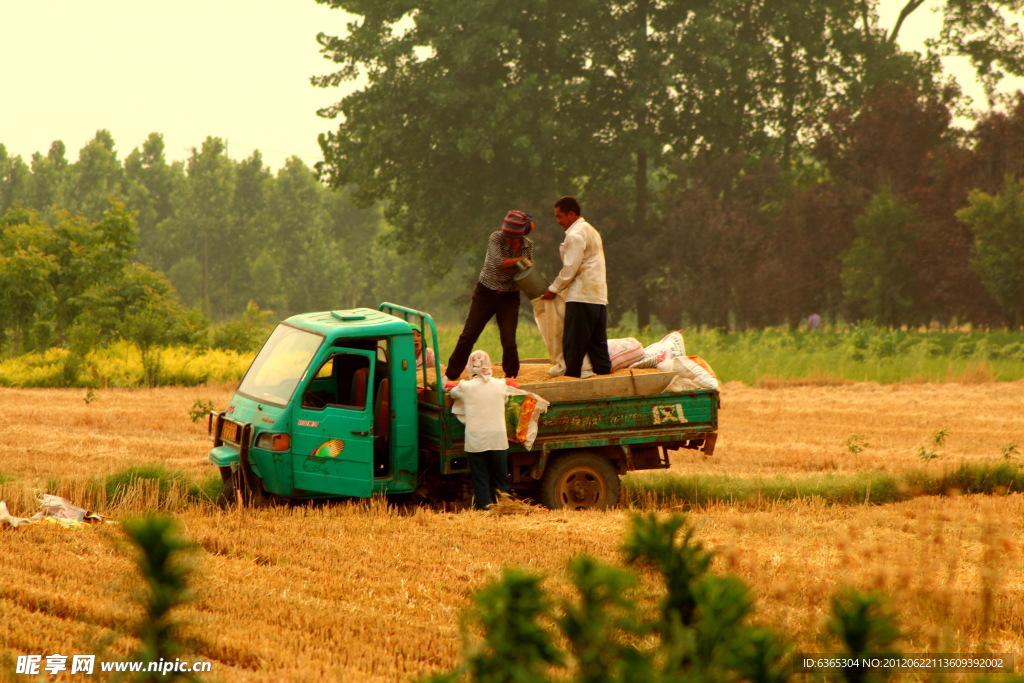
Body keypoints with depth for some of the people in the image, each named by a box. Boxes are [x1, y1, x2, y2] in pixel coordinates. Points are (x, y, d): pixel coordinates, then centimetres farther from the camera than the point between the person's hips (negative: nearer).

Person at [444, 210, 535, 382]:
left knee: (509, 341, -6)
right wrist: (520, 260, -15)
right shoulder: (495, 238, -13)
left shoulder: (528, 246, -2)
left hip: (509, 298, 2)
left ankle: (511, 377, 11)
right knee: (468, 335, 3)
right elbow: (499, 262, -26)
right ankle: (451, 374, 15)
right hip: (486, 294, -1)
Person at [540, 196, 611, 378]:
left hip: (580, 298, -9)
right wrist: (564, 250, 14)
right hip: (599, 297, 9)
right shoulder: (591, 231, 21)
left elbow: (570, 268, -12)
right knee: (598, 344, 8)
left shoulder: (575, 235, -9)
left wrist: (554, 289, -3)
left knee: (573, 344, -6)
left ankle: (571, 376, -7)